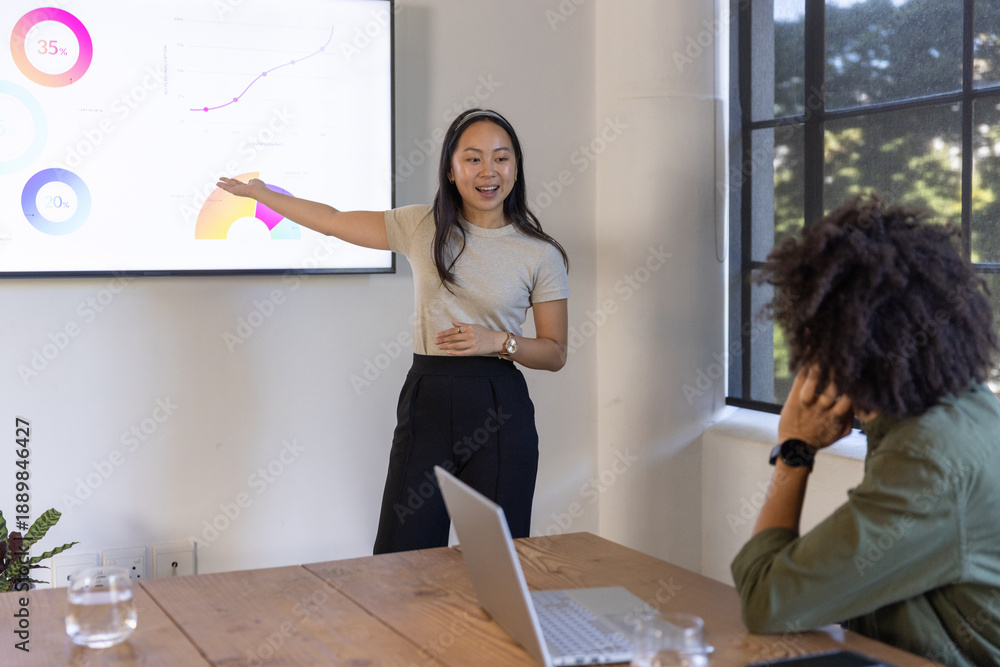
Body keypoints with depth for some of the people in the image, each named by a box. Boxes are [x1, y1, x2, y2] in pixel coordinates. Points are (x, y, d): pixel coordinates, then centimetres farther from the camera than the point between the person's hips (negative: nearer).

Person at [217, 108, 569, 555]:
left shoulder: (541, 254, 2)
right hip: (426, 404, 2)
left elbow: (555, 353, 6)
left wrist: (499, 342, -11)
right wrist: (257, 192, 21)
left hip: (499, 415, -1)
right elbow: (334, 221, 17)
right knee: (399, 564, -2)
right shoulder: (421, 227, 7)